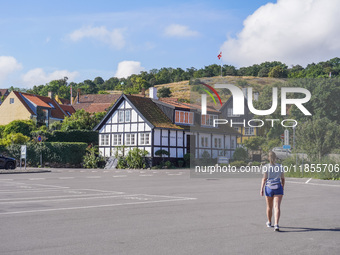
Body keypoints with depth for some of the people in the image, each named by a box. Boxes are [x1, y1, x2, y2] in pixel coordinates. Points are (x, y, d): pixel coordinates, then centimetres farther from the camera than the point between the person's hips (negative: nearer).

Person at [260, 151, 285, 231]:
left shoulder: (266, 167, -3)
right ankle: (276, 224, -21)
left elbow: (264, 179, -7)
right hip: (278, 188, 0)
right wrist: (283, 187, 23)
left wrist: (261, 189, -4)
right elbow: (283, 179, 9)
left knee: (269, 207, 16)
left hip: (268, 188, 0)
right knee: (277, 207, -6)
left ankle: (269, 223, 33)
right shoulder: (280, 166, 4)